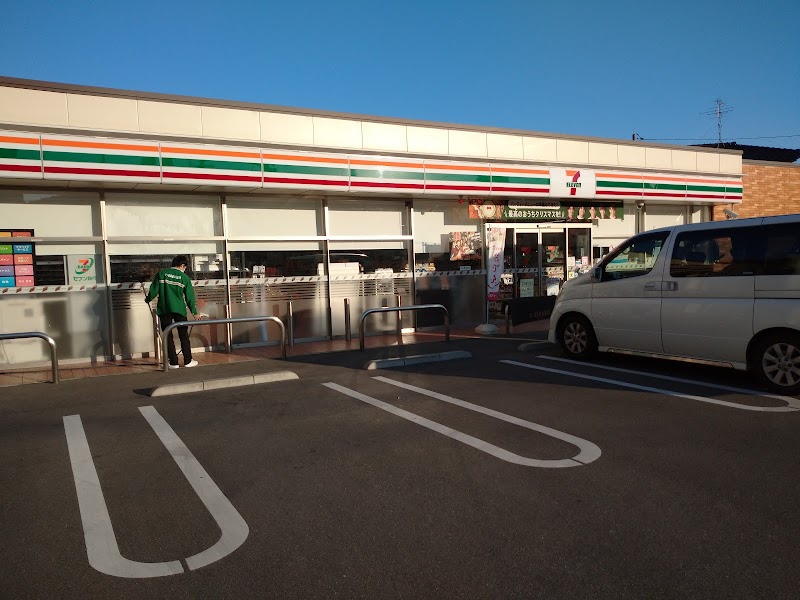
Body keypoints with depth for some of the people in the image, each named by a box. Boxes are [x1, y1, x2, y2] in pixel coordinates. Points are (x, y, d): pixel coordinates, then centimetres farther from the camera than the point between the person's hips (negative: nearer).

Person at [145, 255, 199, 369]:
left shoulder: (161, 274, 3)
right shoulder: (184, 277, 1)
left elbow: (154, 290, 1)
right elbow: (190, 297, 2)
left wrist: (148, 299, 21)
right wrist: (194, 312, 11)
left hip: (164, 310, 1)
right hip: (179, 309, -1)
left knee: (168, 336, 6)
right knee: (184, 336, 9)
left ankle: (173, 363, 7)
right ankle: (188, 361, 11)